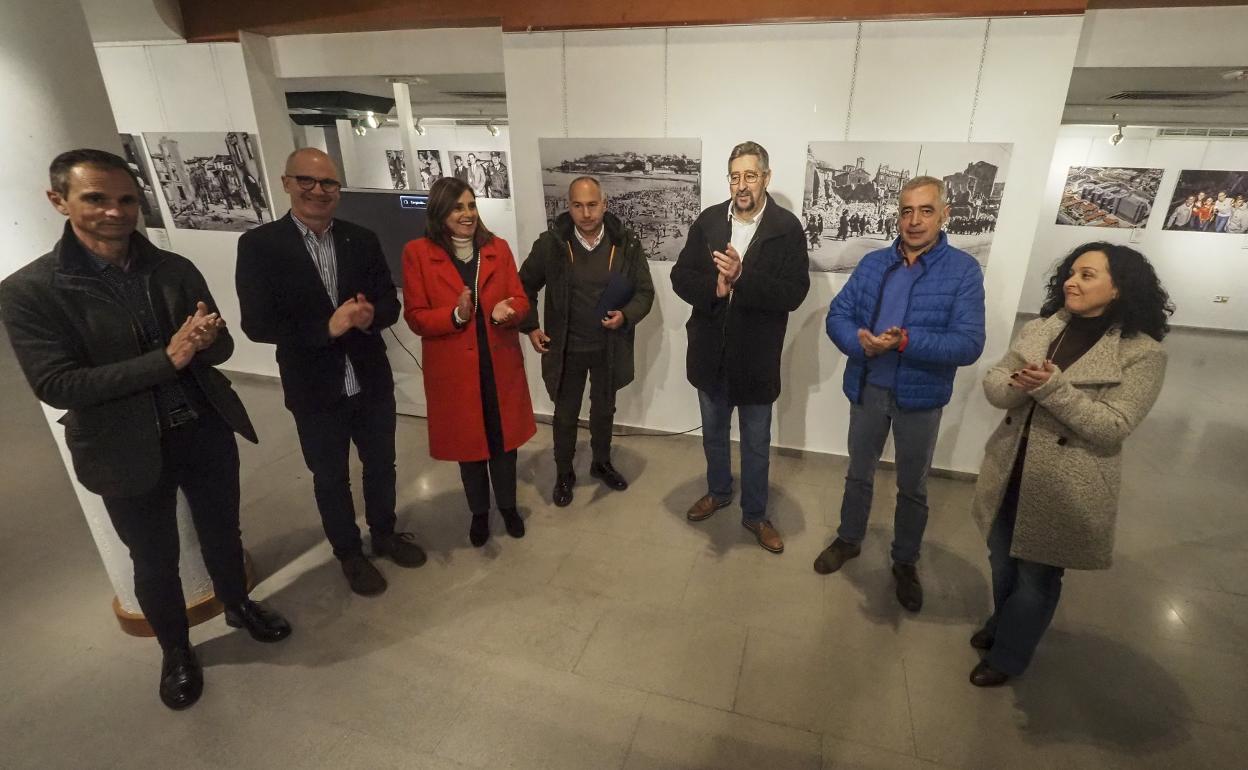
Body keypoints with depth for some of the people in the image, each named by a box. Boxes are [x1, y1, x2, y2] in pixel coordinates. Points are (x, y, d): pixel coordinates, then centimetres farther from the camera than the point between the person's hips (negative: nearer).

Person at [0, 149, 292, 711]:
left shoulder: (176, 270, -1)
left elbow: (221, 348, 2)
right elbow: (56, 386, -17)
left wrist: (205, 339, -24)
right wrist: (167, 358, -26)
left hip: (206, 431, 3)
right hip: (129, 452, -3)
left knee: (222, 532, 22)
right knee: (154, 561, 16)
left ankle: (238, 605, 49)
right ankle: (176, 652, 41)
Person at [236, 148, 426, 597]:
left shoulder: (362, 239, 0)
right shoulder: (259, 245, -9)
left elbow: (391, 303, 0)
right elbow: (257, 324, -14)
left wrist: (371, 315, -23)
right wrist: (326, 327, -26)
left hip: (372, 382, 3)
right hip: (315, 391, -3)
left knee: (381, 465, 19)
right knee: (330, 478, 16)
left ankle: (385, 534, 44)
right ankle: (350, 554, 37)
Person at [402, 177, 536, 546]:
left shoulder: (498, 248, 3)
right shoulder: (417, 253, -6)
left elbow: (520, 300, 4)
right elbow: (415, 317, -7)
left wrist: (507, 311, -20)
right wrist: (455, 315, -25)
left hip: (500, 364, 2)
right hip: (453, 370, -2)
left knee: (504, 440, 14)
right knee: (468, 443, 14)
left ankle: (508, 506, 37)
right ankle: (479, 512, 36)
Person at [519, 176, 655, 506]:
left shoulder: (627, 243, -9)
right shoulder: (550, 243, -11)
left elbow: (645, 291, -3)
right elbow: (526, 286, 4)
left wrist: (626, 315, -22)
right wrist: (530, 326, -4)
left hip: (609, 348, 1)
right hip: (566, 348, -1)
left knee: (604, 410, 20)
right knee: (565, 415, 13)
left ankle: (602, 463, 44)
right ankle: (564, 474, 35)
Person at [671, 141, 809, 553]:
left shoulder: (787, 228, -10)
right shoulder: (708, 221, -1)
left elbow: (794, 293, -17)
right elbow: (680, 276, -3)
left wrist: (742, 278, -30)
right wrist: (714, 288, -22)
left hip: (756, 357, -3)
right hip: (711, 352, 3)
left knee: (756, 443, 13)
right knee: (713, 433, 21)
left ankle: (755, 514, 33)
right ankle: (718, 492, 45)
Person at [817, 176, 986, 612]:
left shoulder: (963, 271, -11)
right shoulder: (872, 264, 0)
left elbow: (969, 345, -18)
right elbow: (837, 316, -4)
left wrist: (905, 342, -30)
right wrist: (863, 344, -24)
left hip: (921, 396, -2)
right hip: (866, 389, 3)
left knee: (912, 487, 15)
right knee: (859, 473, 20)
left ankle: (905, 563, 36)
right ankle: (849, 540, 42)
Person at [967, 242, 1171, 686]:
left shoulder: (1143, 353, -12)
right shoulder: (1040, 328, 2)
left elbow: (1112, 429, -19)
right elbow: (993, 383, -1)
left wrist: (1052, 388, -29)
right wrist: (1019, 384, -22)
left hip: (1065, 490, -5)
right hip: (1007, 472, 5)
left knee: (1036, 576, 14)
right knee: (1002, 560, 23)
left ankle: (1008, 655, 36)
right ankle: (1002, 624, 50)